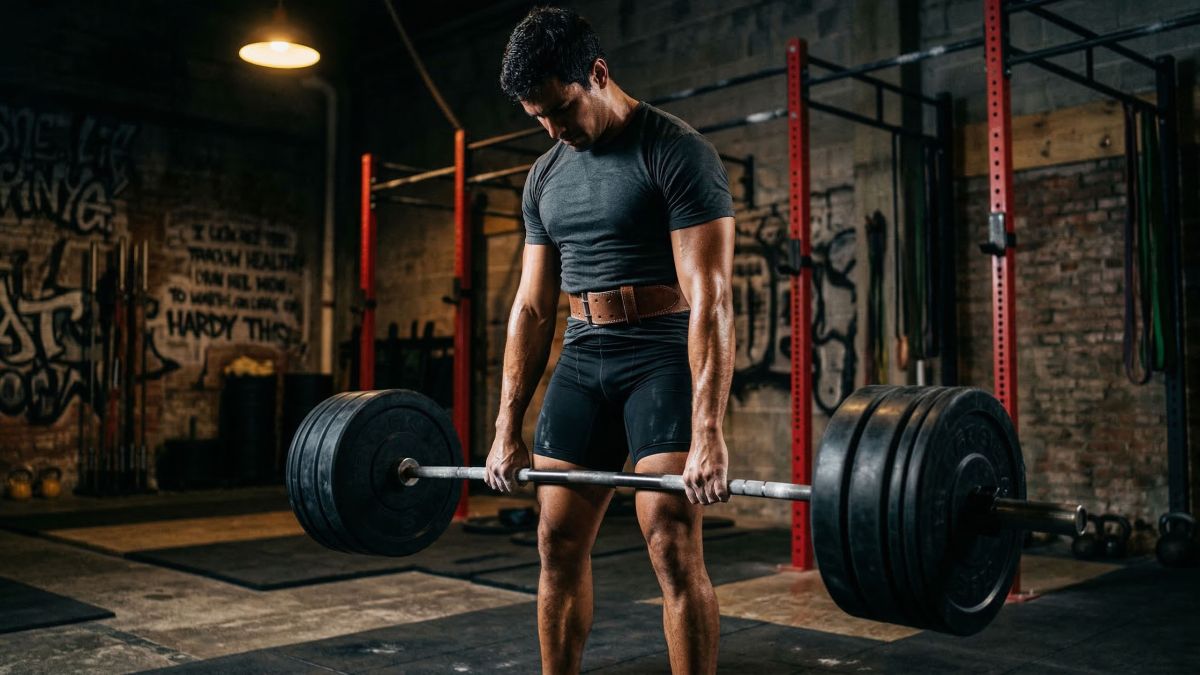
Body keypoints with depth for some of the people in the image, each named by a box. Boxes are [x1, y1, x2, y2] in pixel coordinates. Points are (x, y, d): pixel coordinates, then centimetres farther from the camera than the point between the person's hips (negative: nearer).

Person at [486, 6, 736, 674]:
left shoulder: (677, 153, -12)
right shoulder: (546, 176, 10)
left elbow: (711, 298, -19)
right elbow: (533, 306, 11)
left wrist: (708, 434, -26)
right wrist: (508, 429, 8)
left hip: (665, 359, -6)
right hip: (583, 361, 7)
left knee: (672, 543, -12)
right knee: (559, 542, 7)